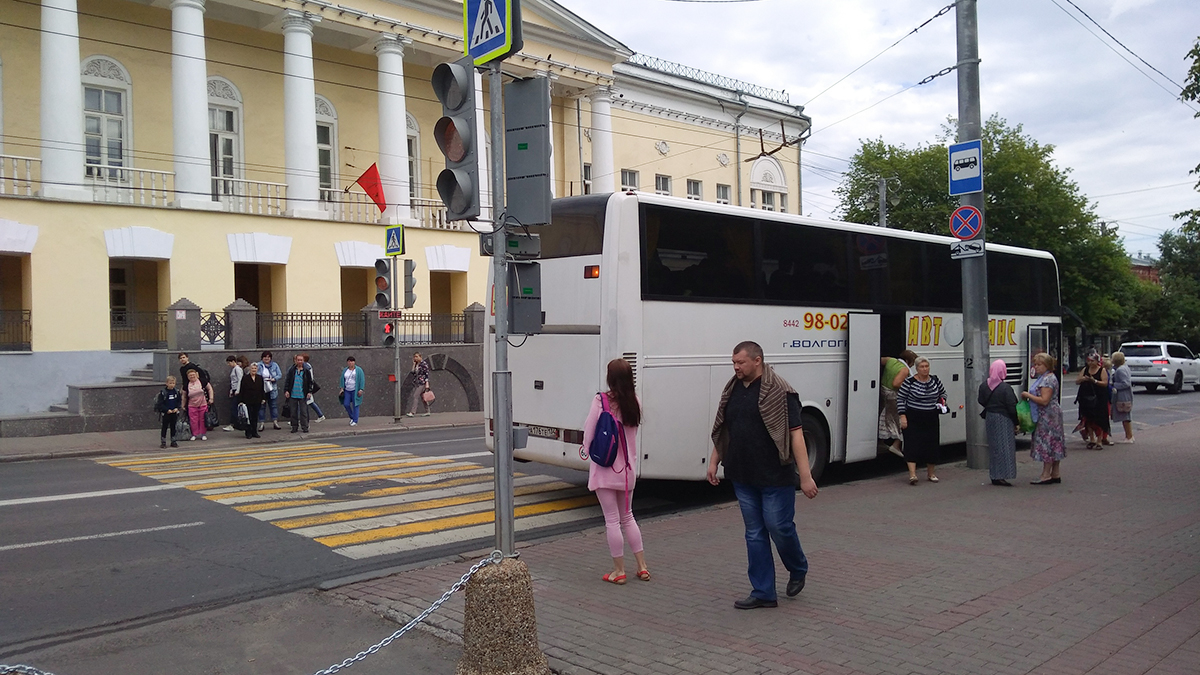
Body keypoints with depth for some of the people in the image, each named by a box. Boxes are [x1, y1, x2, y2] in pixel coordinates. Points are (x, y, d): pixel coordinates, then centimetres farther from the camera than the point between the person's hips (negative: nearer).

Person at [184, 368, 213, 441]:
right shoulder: (186, 385, 0)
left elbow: (209, 388, 4)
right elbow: (184, 396, 11)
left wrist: (211, 398, -1)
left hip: (203, 405, -1)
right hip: (192, 406, 1)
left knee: (203, 420, 4)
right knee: (193, 421, 0)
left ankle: (203, 434, 15)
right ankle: (194, 435, 13)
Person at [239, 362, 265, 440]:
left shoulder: (260, 378, 8)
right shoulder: (245, 378, -2)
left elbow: (262, 390, 12)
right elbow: (241, 390, -3)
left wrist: (263, 398, 6)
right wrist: (240, 401, -7)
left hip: (257, 401, 3)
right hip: (248, 401, -3)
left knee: (255, 417, 9)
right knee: (249, 417, -2)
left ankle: (254, 432, 16)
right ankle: (248, 433, 5)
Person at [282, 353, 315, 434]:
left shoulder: (307, 371, 2)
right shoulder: (291, 370, 4)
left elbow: (310, 382, 6)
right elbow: (287, 380, 6)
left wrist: (309, 392, 0)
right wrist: (286, 390, -2)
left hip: (303, 395, -1)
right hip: (292, 395, 1)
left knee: (303, 412, 0)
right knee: (293, 412, 8)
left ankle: (304, 427, 6)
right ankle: (294, 427, 17)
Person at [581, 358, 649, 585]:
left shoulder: (601, 401, -15)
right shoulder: (635, 402, -3)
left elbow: (588, 436, -9)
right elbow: (633, 433, 6)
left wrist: (592, 453, 10)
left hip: (605, 467, -5)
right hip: (628, 467, 5)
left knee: (612, 520, 5)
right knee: (627, 516, 20)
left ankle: (619, 571, 13)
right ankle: (642, 566, 23)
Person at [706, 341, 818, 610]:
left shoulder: (779, 392, -12)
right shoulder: (732, 390, 8)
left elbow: (795, 434, -16)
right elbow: (722, 431, 17)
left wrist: (805, 476, -19)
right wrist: (714, 462, 16)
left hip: (776, 477, -6)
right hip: (743, 477, 6)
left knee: (779, 527, 0)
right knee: (754, 534, 9)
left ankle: (798, 569, 31)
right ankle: (763, 593, 18)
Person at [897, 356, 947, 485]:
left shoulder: (935, 380, 6)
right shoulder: (909, 381, -8)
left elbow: (943, 393, 23)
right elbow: (900, 398, -5)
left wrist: (942, 401, 1)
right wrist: (902, 416, -11)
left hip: (931, 419, 5)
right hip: (913, 419, -4)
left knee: (932, 445, 8)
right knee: (913, 445, -12)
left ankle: (931, 473, 23)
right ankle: (912, 474, -16)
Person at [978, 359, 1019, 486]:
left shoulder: (983, 385, 1)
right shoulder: (1006, 388, -18)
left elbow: (981, 402, 10)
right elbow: (1012, 407, -15)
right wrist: (1016, 423, -7)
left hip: (990, 418, 7)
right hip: (1003, 420, -6)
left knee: (993, 447, 14)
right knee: (1004, 447, -1)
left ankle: (994, 476, 20)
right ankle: (1001, 476, -3)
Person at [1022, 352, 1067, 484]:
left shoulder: (1048, 379, -16)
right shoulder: (1044, 378, 17)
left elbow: (1044, 400, -23)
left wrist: (1028, 395, -16)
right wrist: (1028, 396, 9)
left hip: (1048, 417, -11)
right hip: (1046, 416, 11)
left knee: (1047, 443, -7)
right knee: (1053, 444, 12)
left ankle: (1046, 475, -4)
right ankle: (1055, 475, 17)